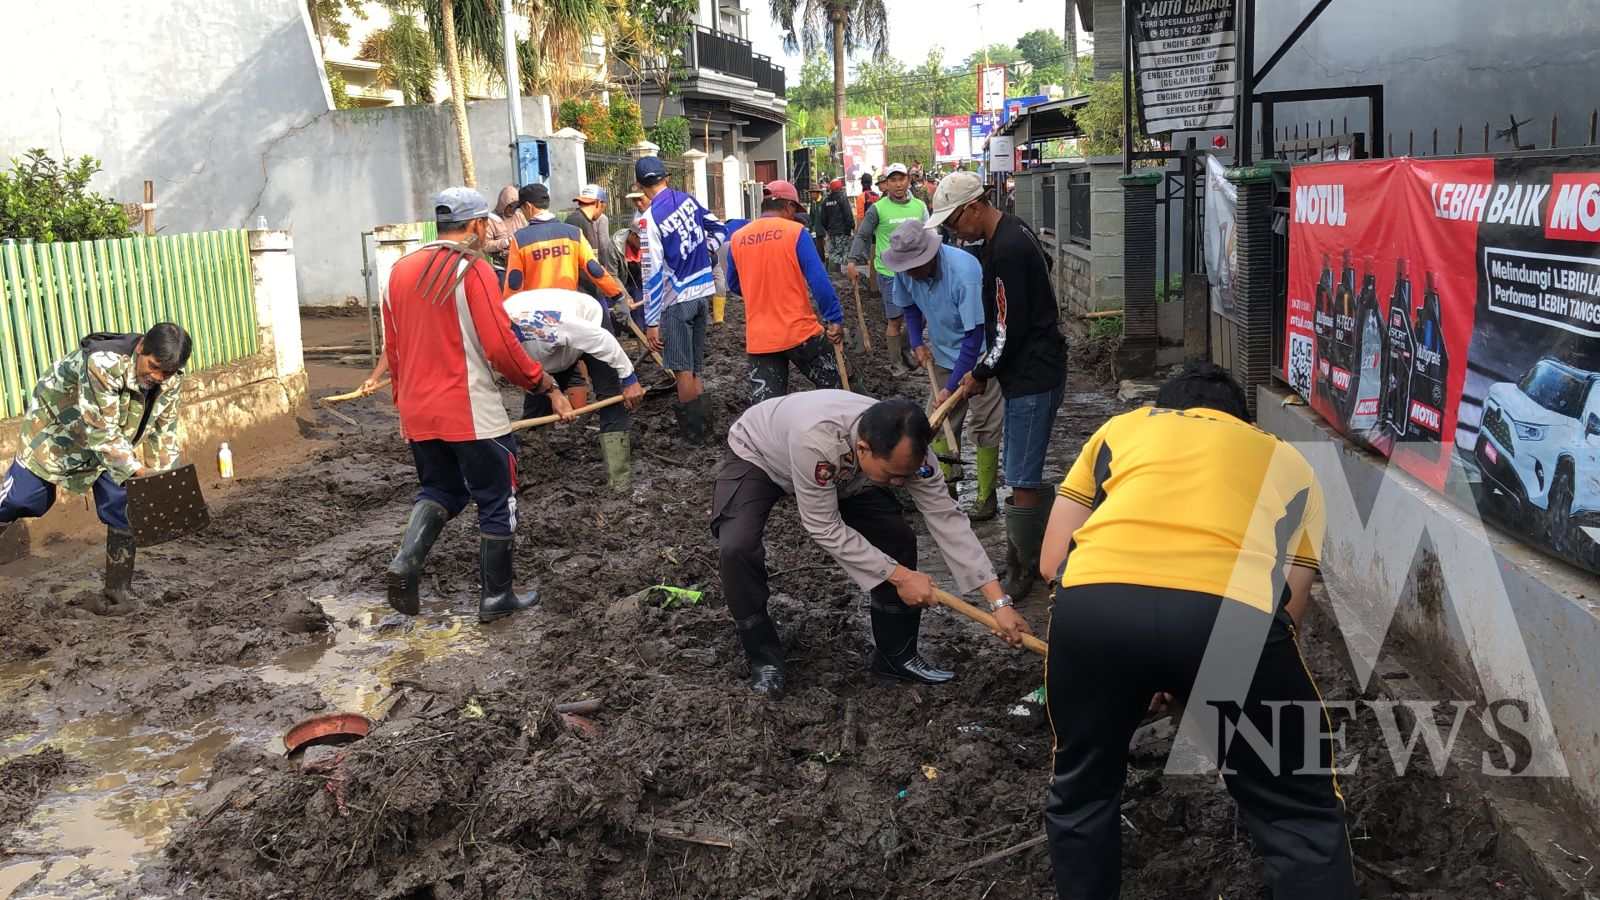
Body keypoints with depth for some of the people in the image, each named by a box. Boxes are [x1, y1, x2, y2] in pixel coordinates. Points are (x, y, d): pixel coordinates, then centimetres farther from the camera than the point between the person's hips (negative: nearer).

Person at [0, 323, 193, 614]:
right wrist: (139, 470, -43)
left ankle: (118, 591, 6)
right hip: (55, 431, -4)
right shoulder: (103, 363, -41)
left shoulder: (171, 379, -21)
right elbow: (101, 431, -39)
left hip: (113, 442, 4)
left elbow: (163, 430, -9)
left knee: (122, 509, -3)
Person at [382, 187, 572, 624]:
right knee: (496, 502, 9)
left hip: (418, 413, 7)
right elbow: (501, 347, -18)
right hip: (472, 413, -7)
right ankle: (496, 597, 17)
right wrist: (545, 383, -5)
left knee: (440, 490, 23)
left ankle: (406, 560, 1)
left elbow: (392, 349, 13)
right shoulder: (473, 271, -14)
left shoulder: (400, 271, 8)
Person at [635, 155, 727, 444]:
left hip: (676, 299, -6)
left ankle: (693, 430, 9)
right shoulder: (688, 199, 1)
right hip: (702, 292, 6)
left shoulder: (650, 218, -17)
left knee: (682, 369, 3)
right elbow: (718, 230, 13)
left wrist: (651, 322, -16)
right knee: (696, 366, 17)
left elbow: (653, 273, -18)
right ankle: (699, 420, 26)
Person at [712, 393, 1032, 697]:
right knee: (737, 548, -28)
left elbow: (946, 519, -24)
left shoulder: (905, 448, -30)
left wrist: (999, 602, -27)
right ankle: (764, 659, -5)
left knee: (898, 538, -10)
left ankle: (896, 654, 10)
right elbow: (825, 528, -35)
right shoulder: (815, 437, -46)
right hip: (756, 455, -4)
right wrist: (899, 576, -31)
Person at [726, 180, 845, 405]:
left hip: (759, 340, 3)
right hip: (800, 332, -3)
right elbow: (819, 281, -13)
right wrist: (835, 319, -6)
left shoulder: (737, 239, 5)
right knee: (833, 386, 20)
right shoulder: (796, 232, -8)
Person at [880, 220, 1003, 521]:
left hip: (979, 355, -6)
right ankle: (945, 487, 23)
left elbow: (975, 335, -31)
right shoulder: (906, 271, -15)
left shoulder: (964, 272, -34)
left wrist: (950, 388, -30)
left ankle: (986, 497, 5)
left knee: (985, 424, -4)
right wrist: (916, 342, -3)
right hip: (943, 354, 6)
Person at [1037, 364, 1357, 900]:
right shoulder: (1290, 463, 32)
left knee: (1080, 792, 27)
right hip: (1233, 612, -1)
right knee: (1301, 818, 20)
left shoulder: (1122, 427, 33)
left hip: (1093, 602, 1)